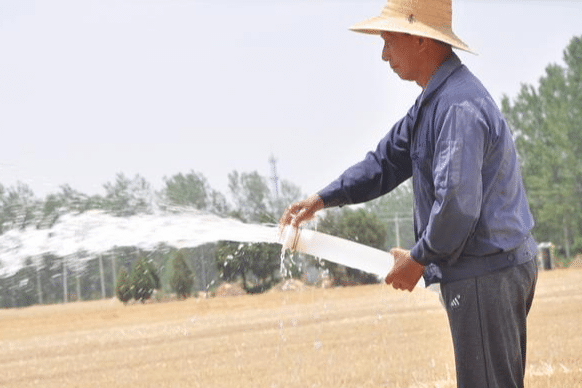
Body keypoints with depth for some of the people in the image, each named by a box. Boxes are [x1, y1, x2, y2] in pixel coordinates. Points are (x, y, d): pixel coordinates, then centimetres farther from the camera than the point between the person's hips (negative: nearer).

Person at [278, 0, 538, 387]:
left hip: (485, 276, -11)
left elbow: (457, 206, -26)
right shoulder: (433, 101, 14)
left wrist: (418, 260, -12)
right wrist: (320, 200, 15)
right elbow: (386, 162, 23)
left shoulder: (459, 106, -21)